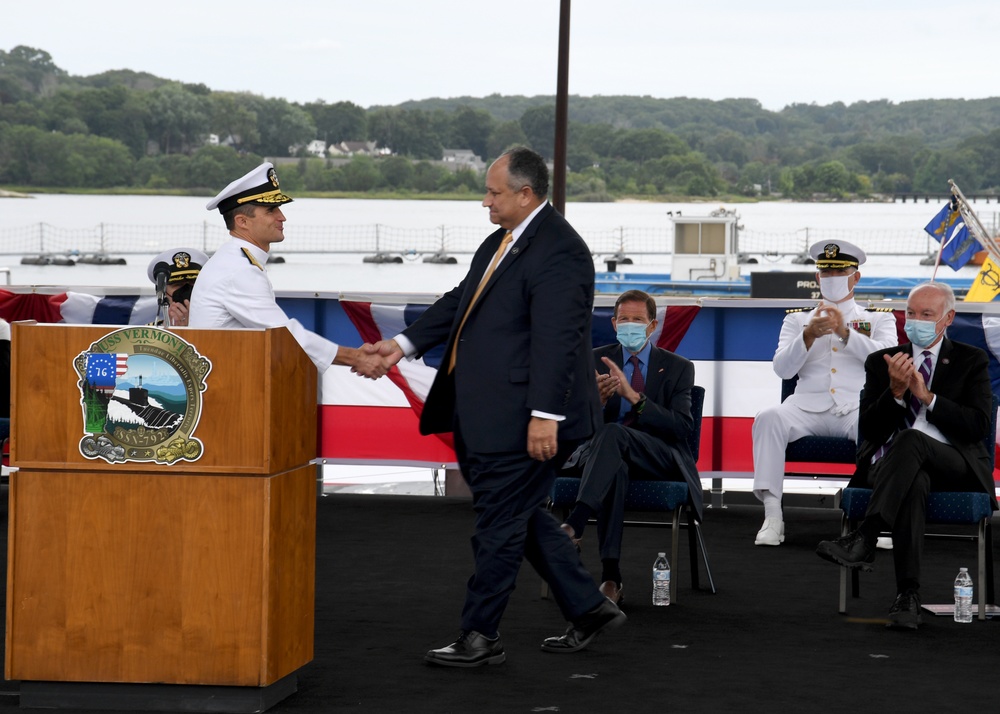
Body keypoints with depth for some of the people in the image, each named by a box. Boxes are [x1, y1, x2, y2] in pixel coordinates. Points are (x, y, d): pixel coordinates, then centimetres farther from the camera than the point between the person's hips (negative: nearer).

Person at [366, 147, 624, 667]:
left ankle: (480, 637, 9)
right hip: (488, 419, 10)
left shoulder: (558, 251, -18)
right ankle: (588, 609, 27)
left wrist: (545, 415, -27)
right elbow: (459, 302, 21)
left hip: (523, 421, -10)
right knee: (521, 517, 17)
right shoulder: (500, 242, 14)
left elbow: (557, 339, -23)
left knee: (499, 524, -1)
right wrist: (405, 344, 11)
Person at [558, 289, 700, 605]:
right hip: (611, 457, 1)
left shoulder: (677, 368, 8)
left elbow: (682, 428, -7)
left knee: (612, 433, -36)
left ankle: (575, 524, -52)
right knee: (615, 467, -40)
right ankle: (610, 577, -47)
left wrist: (633, 396, -19)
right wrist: (596, 399, -20)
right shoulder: (596, 360, 12)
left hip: (659, 458, -1)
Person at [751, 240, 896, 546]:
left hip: (857, 406, -1)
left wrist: (845, 332, -13)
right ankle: (772, 515, -33)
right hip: (808, 406, 1)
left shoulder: (879, 318, 19)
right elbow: (782, 368, 7)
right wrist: (808, 335, -9)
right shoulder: (797, 319, 22)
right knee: (769, 417, -31)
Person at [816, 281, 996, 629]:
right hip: (891, 465, 1)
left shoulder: (972, 361, 12)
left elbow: (977, 427, -2)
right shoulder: (881, 362, 17)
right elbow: (869, 431, 8)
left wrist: (927, 396, -11)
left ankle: (862, 541, -47)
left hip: (953, 465, -1)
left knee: (910, 439, -37)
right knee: (913, 481, -39)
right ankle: (908, 595, -44)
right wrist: (895, 392, -10)